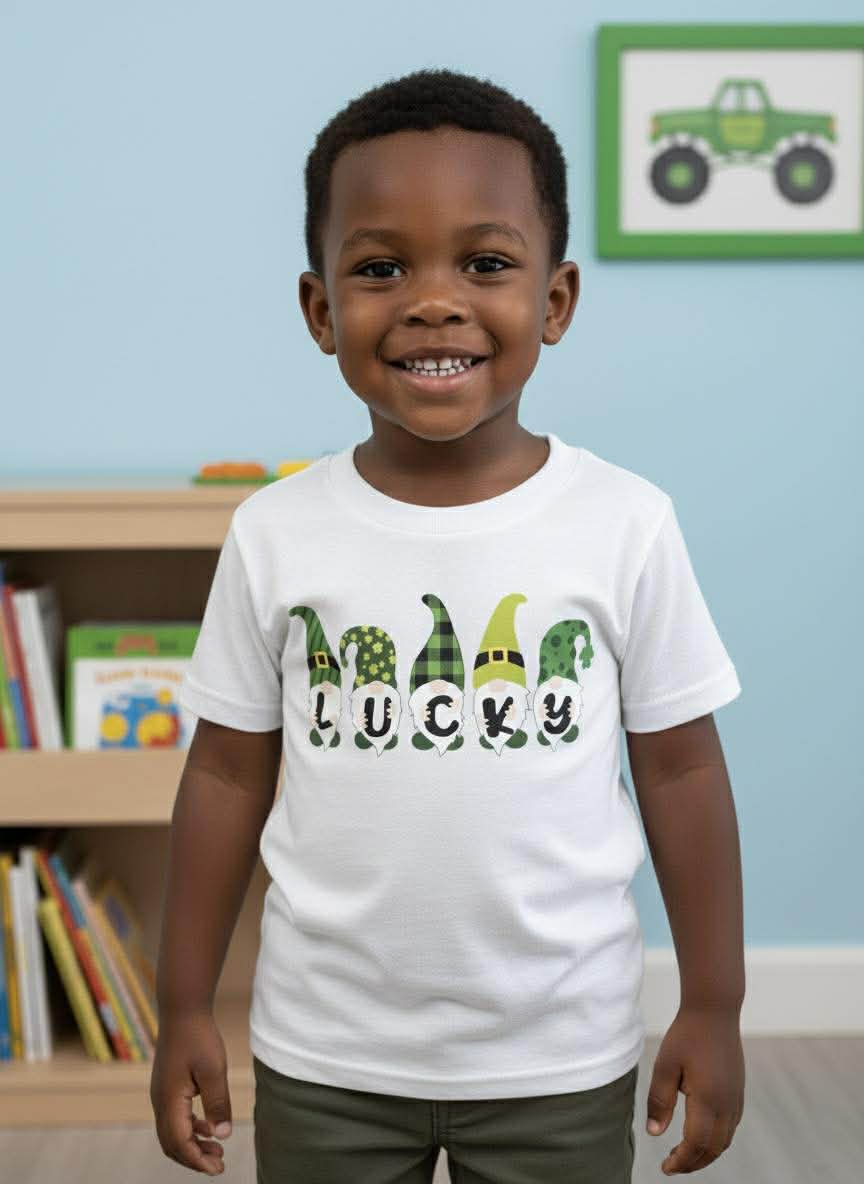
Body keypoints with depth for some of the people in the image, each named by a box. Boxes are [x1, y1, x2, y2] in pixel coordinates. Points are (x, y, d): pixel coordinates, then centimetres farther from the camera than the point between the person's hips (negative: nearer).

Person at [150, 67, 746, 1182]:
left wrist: (714, 1005, 3)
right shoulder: (276, 534, -6)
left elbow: (680, 767, -2)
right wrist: (184, 1007, 5)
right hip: (323, 1059, 1)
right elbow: (229, 771, 2)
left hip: (559, 1056, 0)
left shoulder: (625, 524, -9)